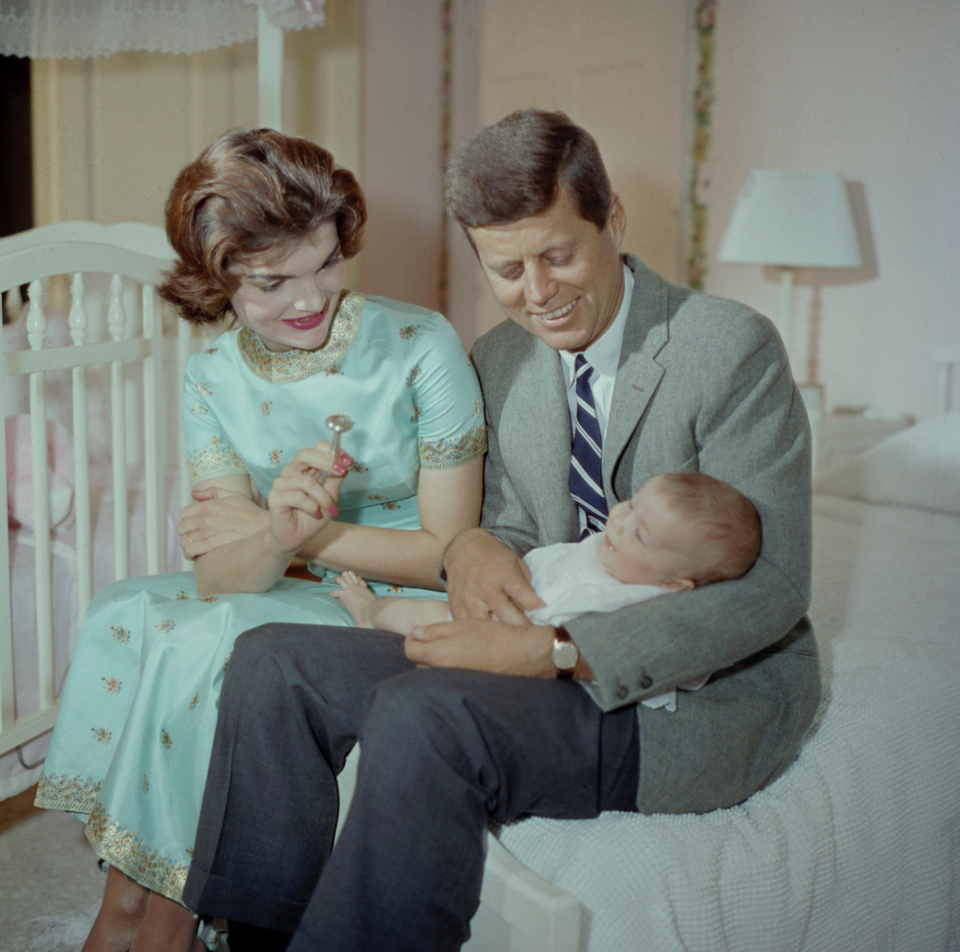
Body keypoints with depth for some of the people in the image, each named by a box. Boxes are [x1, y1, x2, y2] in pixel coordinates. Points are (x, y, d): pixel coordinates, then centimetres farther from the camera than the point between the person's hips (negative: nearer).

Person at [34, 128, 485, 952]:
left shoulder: (421, 348, -15)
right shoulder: (215, 380, -2)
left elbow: (446, 552, -12)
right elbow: (220, 575, -8)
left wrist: (277, 533, -14)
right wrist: (279, 534, -32)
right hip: (293, 605, 5)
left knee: (210, 645, -26)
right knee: (125, 614, -20)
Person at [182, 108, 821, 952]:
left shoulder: (734, 348, -14)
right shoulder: (499, 360, 7)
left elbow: (769, 588, -18)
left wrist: (560, 652, -26)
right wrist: (475, 545, -10)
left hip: (709, 688, -6)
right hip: (563, 656, 7)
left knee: (423, 714, -32)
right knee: (273, 661, -9)